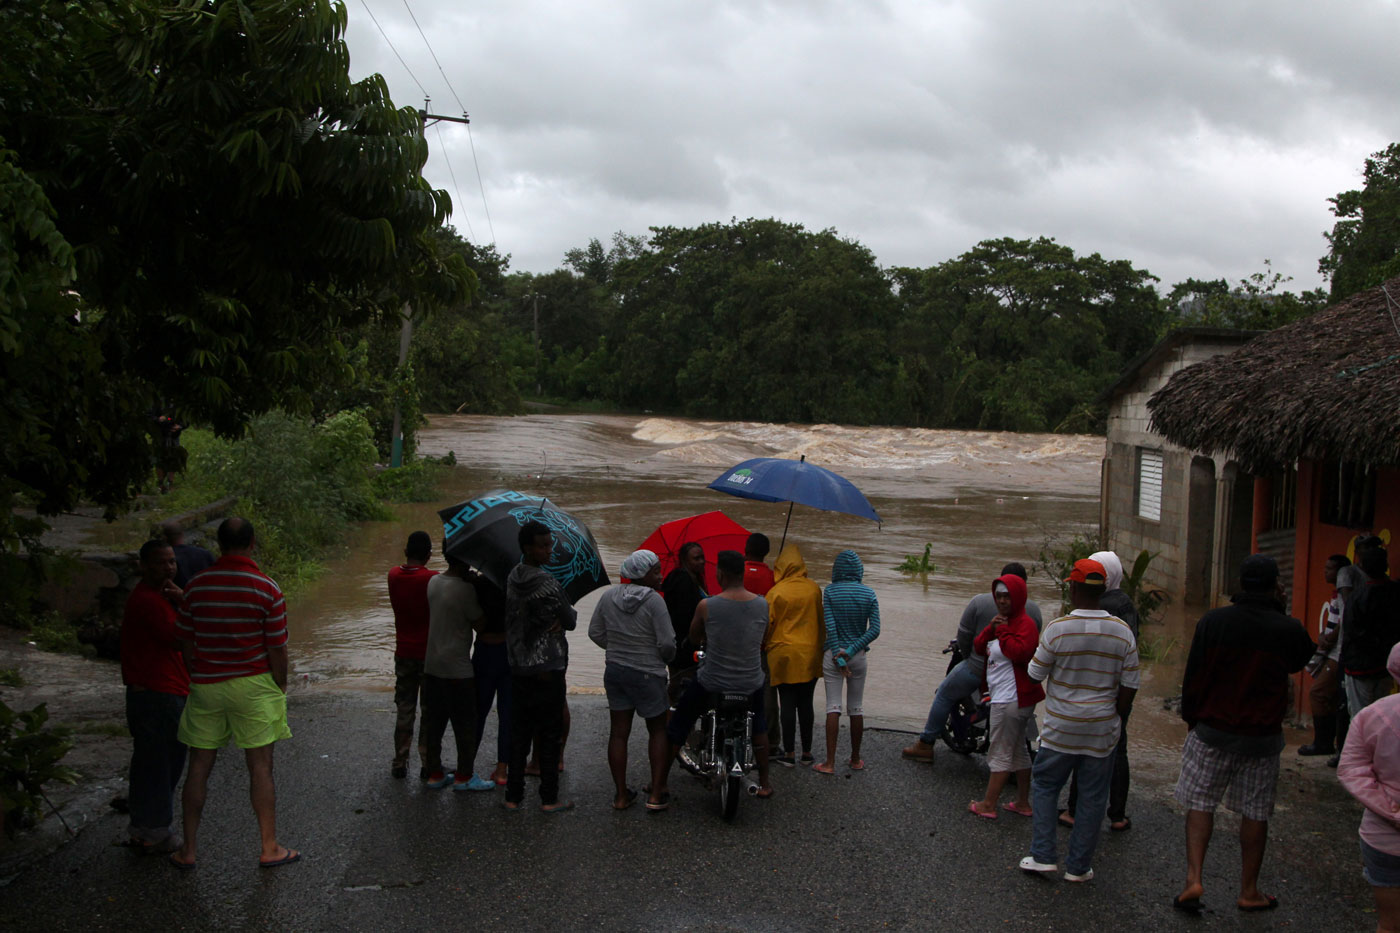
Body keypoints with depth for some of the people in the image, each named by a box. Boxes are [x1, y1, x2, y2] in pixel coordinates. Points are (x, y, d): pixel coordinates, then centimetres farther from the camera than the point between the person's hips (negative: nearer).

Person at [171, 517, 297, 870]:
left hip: (206, 684, 3)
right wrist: (280, 688, 6)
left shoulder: (196, 585, -1)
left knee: (199, 767, 11)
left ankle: (188, 849, 17)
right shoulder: (267, 589, -10)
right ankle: (269, 848, 11)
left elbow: (186, 643, 5)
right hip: (254, 683, -3)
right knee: (260, 767, 4)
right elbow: (277, 649, -8)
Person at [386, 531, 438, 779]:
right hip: (430, 653, -4)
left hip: (404, 653, 4)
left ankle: (400, 763, 17)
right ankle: (427, 764, 9)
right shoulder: (433, 580, -15)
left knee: (404, 710, 13)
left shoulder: (394, 575, -2)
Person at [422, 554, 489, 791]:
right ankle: (463, 776, 10)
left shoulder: (433, 582, 5)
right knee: (465, 723, 4)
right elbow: (478, 622, -10)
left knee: (434, 721, 13)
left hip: (432, 665, 8)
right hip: (457, 667, -8)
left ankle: (435, 773, 20)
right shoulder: (465, 589, -18)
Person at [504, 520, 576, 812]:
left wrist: (557, 620, 0)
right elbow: (571, 621, -8)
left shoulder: (512, 579, 6)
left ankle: (513, 796, 15)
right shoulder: (547, 583, -17)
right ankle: (549, 798, 8)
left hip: (519, 668, 7)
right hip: (548, 670, -6)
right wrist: (566, 617, 13)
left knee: (519, 733, 11)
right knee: (549, 735, 2)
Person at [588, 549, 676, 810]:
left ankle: (621, 795, 14)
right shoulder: (653, 600, -17)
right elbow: (667, 643, -17)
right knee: (658, 730, 11)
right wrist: (666, 657, 4)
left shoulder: (609, 595, 1)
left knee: (618, 732, 9)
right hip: (647, 675, -5)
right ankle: (656, 793, 8)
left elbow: (595, 632, 7)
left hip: (614, 671, 5)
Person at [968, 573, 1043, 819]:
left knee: (1000, 753, -4)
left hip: (1011, 699, -10)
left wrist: (1002, 631, -20)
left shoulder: (1025, 624, -14)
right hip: (1006, 697, 10)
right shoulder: (1003, 621, 17)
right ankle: (1023, 803, 24)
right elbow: (978, 648, 11)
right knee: (1018, 750, 15)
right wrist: (991, 629, -5)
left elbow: (1019, 651, -30)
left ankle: (988, 805, 2)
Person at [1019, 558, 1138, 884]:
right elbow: (1129, 685, 0)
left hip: (1061, 728, -2)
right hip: (1102, 729, 2)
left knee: (1044, 786, 14)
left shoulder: (1057, 629, -14)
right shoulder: (1123, 632, -4)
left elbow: (1035, 674, -5)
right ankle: (1078, 866, 18)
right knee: (1092, 797, 11)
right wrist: (1116, 718, 12)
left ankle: (1043, 855, 11)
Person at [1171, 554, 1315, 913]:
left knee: (1200, 803, 9)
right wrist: (1279, 610, 11)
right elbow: (1300, 661, 15)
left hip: (1212, 731, 0)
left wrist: (1191, 717, 10)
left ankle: (1193, 879, -2)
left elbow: (1193, 676, -4)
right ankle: (1249, 891, 20)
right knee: (1255, 813, 11)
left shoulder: (1213, 621, -8)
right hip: (1262, 736, 0)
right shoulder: (1288, 629, -9)